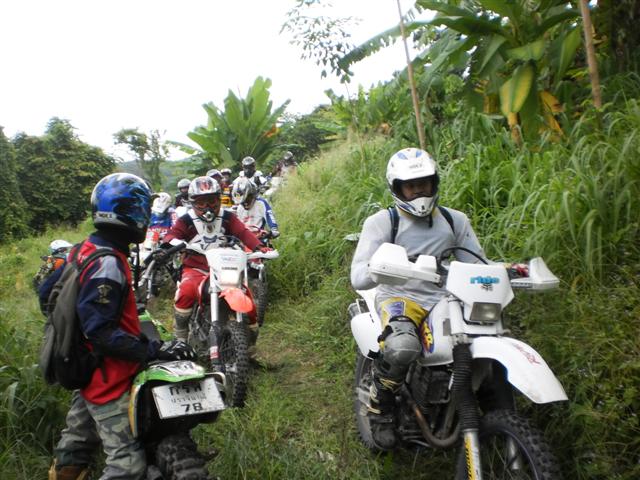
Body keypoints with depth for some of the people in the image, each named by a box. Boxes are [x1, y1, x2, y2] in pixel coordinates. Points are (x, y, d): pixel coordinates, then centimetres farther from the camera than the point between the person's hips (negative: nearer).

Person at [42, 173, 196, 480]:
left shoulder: (84, 250, 4)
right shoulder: (108, 263, -25)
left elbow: (47, 292, 14)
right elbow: (100, 331, -30)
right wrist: (154, 350, -30)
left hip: (85, 370, 10)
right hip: (109, 380, -10)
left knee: (76, 445, 26)